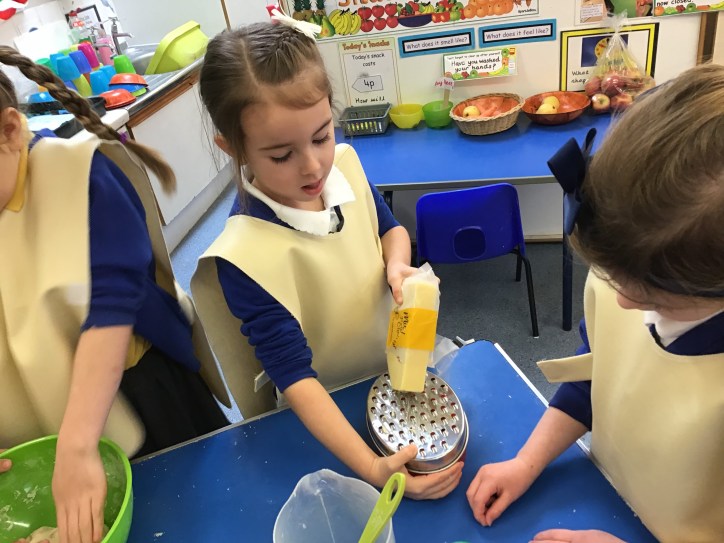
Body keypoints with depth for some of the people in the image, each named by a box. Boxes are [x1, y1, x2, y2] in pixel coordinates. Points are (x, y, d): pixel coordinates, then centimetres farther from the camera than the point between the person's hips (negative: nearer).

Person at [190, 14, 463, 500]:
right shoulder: (245, 258, -32)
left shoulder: (344, 163, -16)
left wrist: (396, 265, -19)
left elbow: (389, 226, 3)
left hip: (396, 363, 5)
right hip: (326, 412, -4)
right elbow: (295, 378, -28)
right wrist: (372, 468, -36)